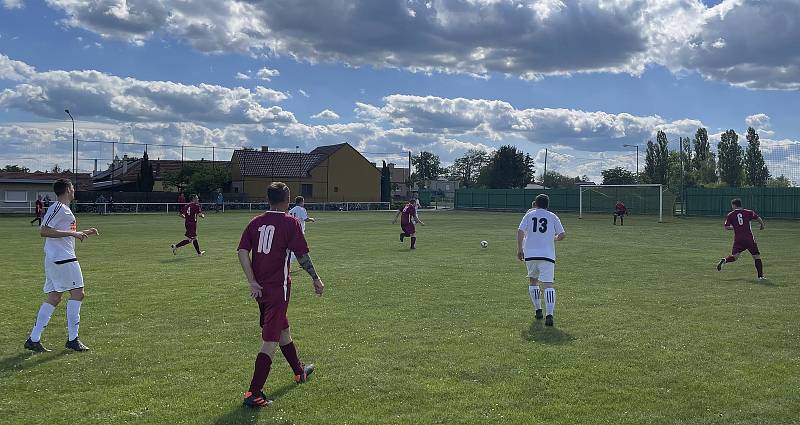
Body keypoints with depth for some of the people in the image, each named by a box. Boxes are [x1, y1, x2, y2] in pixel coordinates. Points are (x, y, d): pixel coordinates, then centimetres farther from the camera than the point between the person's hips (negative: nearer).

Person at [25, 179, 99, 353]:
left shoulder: (64, 208, 19)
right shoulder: (58, 208, -11)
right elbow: (44, 231, -20)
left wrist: (84, 233, 26)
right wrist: (73, 233, -21)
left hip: (54, 259, 10)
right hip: (62, 259, -10)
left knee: (53, 298, 10)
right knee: (77, 293, -5)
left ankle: (34, 339, 11)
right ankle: (72, 339, -1)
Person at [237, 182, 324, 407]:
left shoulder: (256, 222, 6)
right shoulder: (290, 222, -8)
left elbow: (242, 251, -1)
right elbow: (302, 255, -10)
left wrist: (253, 282, -2)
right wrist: (316, 279, 2)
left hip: (260, 287, 7)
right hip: (278, 287, -7)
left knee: (283, 329, 24)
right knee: (270, 340, -4)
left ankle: (299, 372, 44)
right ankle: (254, 393, -6)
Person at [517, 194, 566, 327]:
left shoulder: (529, 214, 10)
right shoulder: (553, 217, 9)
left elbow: (520, 231, -2)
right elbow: (562, 235, 4)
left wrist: (519, 250, 3)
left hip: (530, 254, 1)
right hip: (547, 255, -1)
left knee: (533, 282, 20)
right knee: (548, 284, -7)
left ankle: (538, 310, 21)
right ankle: (549, 315, -20)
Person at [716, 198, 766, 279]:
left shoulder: (730, 215, 7)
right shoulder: (748, 212, 6)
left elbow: (726, 227, 4)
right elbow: (758, 218, -4)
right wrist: (762, 225, 16)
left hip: (738, 239, 1)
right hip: (749, 239, -1)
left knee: (735, 256, 2)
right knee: (756, 256, 7)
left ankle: (724, 261, -28)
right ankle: (760, 276, 5)